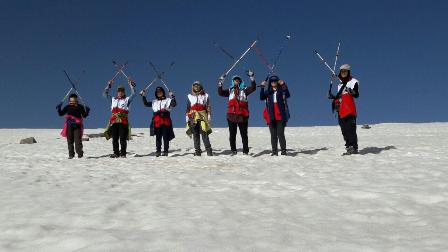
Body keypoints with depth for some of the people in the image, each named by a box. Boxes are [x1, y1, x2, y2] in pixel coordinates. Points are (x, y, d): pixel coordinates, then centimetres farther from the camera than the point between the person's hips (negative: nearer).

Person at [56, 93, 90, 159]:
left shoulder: (80, 107, 2)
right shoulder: (67, 107, 5)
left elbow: (84, 115, 6)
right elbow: (61, 114, 6)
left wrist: (87, 111, -11)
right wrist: (59, 108, -9)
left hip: (78, 126, -2)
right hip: (69, 126, 2)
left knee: (78, 140, -7)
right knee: (70, 141, 6)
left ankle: (80, 153, -2)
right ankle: (71, 154, 13)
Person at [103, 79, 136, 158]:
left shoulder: (127, 99, 10)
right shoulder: (113, 99, 20)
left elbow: (133, 94, -1)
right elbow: (105, 94, 23)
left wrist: (131, 85, -3)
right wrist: (108, 86, 16)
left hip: (123, 122, -4)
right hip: (114, 121, 4)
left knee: (123, 139, -5)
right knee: (114, 139, 4)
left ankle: (123, 153, 0)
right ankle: (116, 153, 10)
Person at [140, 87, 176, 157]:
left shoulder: (168, 100, 8)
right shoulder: (154, 102, 20)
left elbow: (173, 104, -9)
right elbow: (146, 104, 20)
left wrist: (172, 96, -22)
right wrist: (143, 96, 11)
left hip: (165, 122, -3)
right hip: (157, 122, 3)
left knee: (166, 137, -3)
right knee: (158, 137, 3)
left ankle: (165, 151, 1)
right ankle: (158, 151, 6)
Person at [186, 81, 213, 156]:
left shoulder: (205, 96, 12)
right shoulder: (190, 96, 16)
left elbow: (208, 107, 9)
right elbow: (188, 108, 15)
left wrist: (209, 116, 1)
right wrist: (187, 118, 9)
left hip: (203, 117, -2)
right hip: (193, 117, 2)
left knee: (204, 133, -12)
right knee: (195, 134, -1)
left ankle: (209, 150, -11)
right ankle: (197, 151, 2)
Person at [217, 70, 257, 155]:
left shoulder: (244, 90, 8)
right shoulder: (230, 90, 15)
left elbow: (253, 88, -6)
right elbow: (221, 93, 5)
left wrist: (251, 77, -13)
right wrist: (220, 83, -4)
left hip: (242, 115, -2)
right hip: (231, 115, 2)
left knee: (244, 134, 1)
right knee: (232, 134, 5)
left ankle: (245, 151, 3)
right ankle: (233, 151, 12)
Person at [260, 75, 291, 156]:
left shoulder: (281, 90, 4)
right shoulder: (268, 91, 10)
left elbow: (288, 95, -15)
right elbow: (261, 98, -6)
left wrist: (284, 85, -25)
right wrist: (262, 87, -17)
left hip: (280, 115, -2)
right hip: (271, 116, 3)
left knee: (280, 134, -7)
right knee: (273, 135, 5)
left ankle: (283, 151, -3)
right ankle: (274, 151, 9)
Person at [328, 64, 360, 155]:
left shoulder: (353, 82, 1)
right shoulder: (340, 85, 23)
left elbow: (356, 95, -11)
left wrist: (352, 92, -31)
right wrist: (333, 97, 13)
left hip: (350, 110, -8)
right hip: (341, 111, 8)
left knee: (351, 129, -14)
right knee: (344, 131, 6)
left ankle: (354, 148, -15)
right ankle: (349, 147, 10)